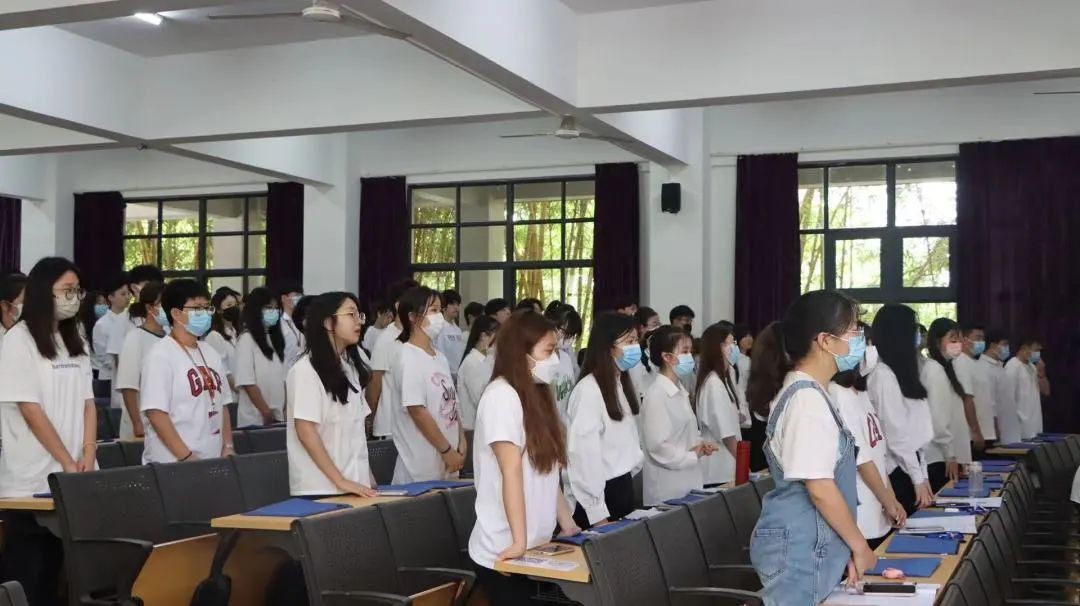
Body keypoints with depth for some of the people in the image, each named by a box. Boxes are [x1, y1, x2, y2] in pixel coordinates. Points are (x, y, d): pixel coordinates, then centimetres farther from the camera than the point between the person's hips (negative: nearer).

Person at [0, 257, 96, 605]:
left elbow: (88, 402, 10)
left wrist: (88, 456, -4)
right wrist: (68, 462, -13)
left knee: (55, 569, 10)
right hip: (33, 479, -6)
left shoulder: (74, 341, 13)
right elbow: (30, 410, -12)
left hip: (72, 479, 6)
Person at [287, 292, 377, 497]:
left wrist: (368, 477, 8)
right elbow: (305, 431, -16)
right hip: (320, 488, -7)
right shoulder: (306, 370, -11)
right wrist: (340, 481, -18)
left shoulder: (351, 367, 11)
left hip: (355, 483, 7)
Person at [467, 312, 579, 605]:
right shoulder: (502, 396, -14)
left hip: (536, 545, 8)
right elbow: (512, 472, -19)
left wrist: (567, 523, 13)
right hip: (504, 551, -8)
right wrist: (519, 541, -22)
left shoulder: (535, 396, 12)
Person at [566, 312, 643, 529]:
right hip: (602, 490, -8)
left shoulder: (622, 383, 10)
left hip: (624, 485, 8)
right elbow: (584, 452, -19)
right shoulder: (588, 390, -17)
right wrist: (597, 512, -19)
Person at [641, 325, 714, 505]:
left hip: (689, 484, 8)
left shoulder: (682, 393, 11)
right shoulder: (656, 396, -15)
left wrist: (701, 445, 1)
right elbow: (658, 448, -20)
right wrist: (694, 455, -8)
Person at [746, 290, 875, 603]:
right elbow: (820, 487, -21)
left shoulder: (810, 392, 11)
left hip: (811, 546, 9)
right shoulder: (808, 399, -19)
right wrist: (859, 545, -10)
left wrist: (845, 547, 15)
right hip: (800, 549, -9)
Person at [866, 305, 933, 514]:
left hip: (909, 468, 9)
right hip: (897, 473, -9)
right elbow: (896, 435, -17)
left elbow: (915, 434, 14)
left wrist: (923, 474, 12)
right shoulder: (882, 375, -14)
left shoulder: (900, 372, 14)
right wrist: (918, 479, -14)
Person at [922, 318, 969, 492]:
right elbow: (936, 417, -18)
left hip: (944, 456, 9)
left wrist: (953, 454, 13)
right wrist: (950, 455, -15)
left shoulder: (944, 368, 16)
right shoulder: (934, 369, -13)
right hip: (939, 458, -9)